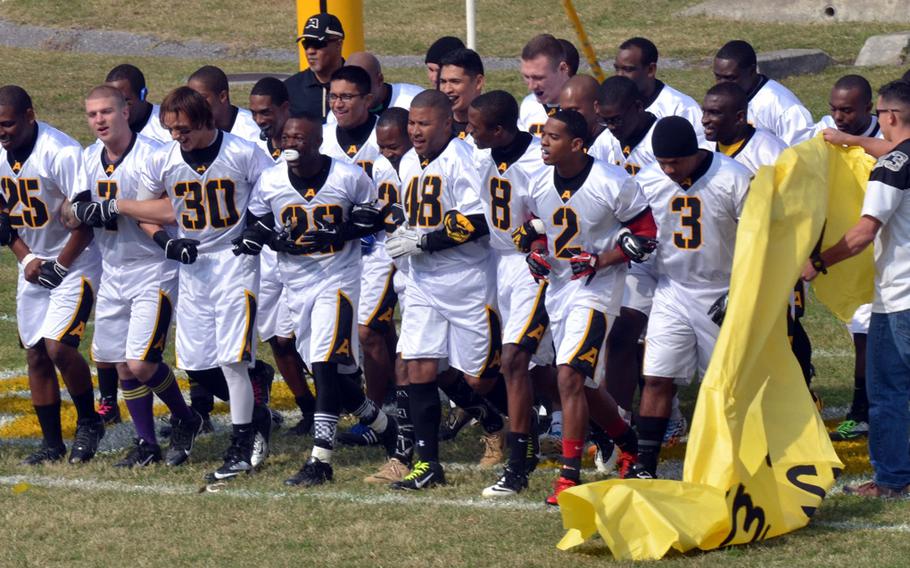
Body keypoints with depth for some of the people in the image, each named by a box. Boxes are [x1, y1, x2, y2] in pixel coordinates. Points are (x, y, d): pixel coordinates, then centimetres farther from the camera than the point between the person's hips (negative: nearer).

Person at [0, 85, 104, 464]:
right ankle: (52, 443, 15)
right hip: (33, 266, 7)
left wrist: (60, 266, -15)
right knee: (35, 354, 5)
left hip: (74, 262, -7)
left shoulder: (61, 153, -23)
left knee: (58, 346, -18)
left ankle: (88, 423, 5)